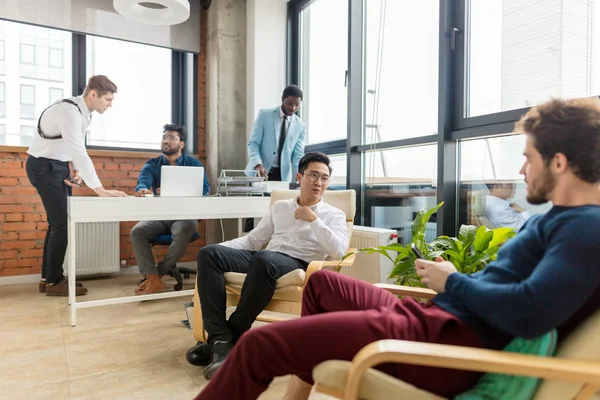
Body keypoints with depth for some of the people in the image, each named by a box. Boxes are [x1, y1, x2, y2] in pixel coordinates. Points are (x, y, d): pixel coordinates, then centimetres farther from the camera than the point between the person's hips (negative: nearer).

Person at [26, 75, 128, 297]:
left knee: (60, 222, 10)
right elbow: (79, 153, -36)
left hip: (60, 166, 9)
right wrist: (100, 190, -40)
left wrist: (76, 171, -6)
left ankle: (48, 277, 20)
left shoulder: (84, 111, 4)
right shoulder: (69, 111, -26)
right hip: (44, 166, -9)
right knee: (61, 223, -8)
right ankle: (53, 282, 4)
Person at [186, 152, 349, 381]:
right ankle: (220, 339, -25)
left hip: (299, 265, -5)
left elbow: (339, 252, -8)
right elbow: (253, 240, 20)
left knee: (264, 259, -39)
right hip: (263, 259, 5)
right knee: (209, 254, -18)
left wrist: (313, 219, -10)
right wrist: (222, 247, 4)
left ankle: (233, 337, -21)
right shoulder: (279, 207, 22)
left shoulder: (334, 215, 10)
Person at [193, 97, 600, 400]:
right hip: (438, 318, 11)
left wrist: (453, 282, -11)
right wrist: (452, 275, 6)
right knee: (321, 281, 28)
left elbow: (529, 312, -28)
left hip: (454, 342, -11)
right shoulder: (561, 219, 19)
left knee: (259, 343, -17)